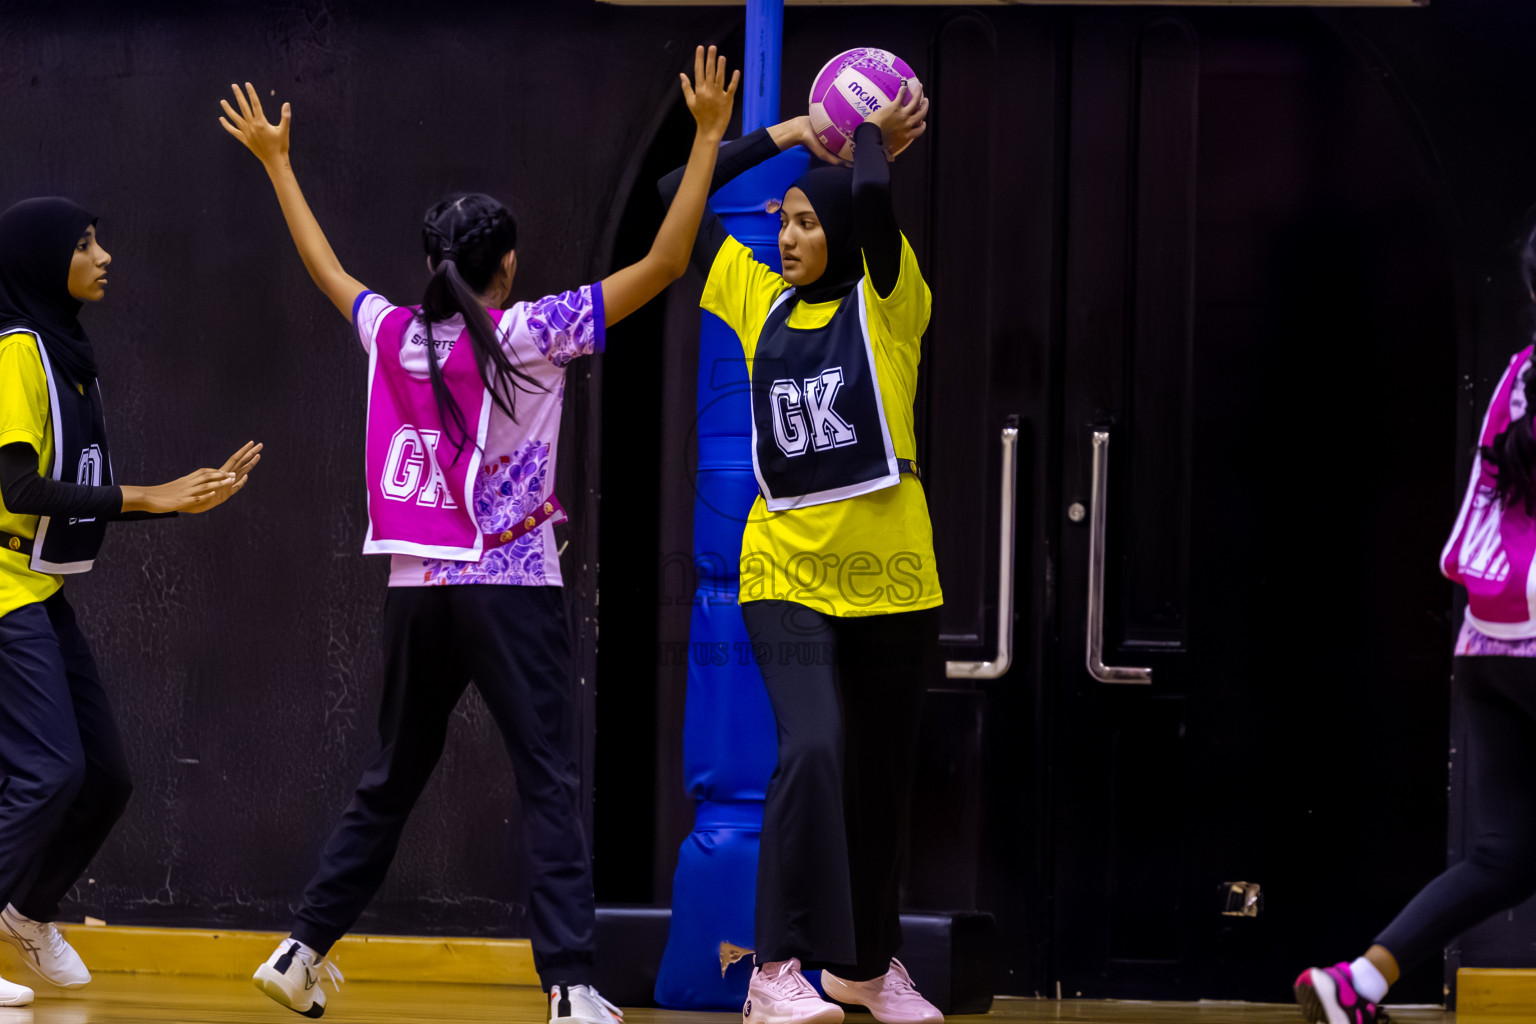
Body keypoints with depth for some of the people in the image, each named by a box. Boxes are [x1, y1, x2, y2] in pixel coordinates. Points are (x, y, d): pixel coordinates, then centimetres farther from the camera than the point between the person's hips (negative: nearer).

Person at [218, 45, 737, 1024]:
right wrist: (708, 137, -9)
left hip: (416, 592, 5)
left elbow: (327, 267, 23)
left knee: (390, 782, 18)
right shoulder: (530, 335, -9)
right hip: (511, 591, -5)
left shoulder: (392, 334, 4)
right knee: (551, 786, -6)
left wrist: (277, 161, 36)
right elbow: (663, 264, -11)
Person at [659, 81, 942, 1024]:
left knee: (882, 777, 12)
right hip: (788, 571, 0)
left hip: (888, 576, 0)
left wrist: (876, 139, -3)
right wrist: (784, 135, 12)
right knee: (812, 751, -20)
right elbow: (675, 197, 12)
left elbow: (872, 201, -21)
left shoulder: (887, 302, -2)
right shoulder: (760, 298, 8)